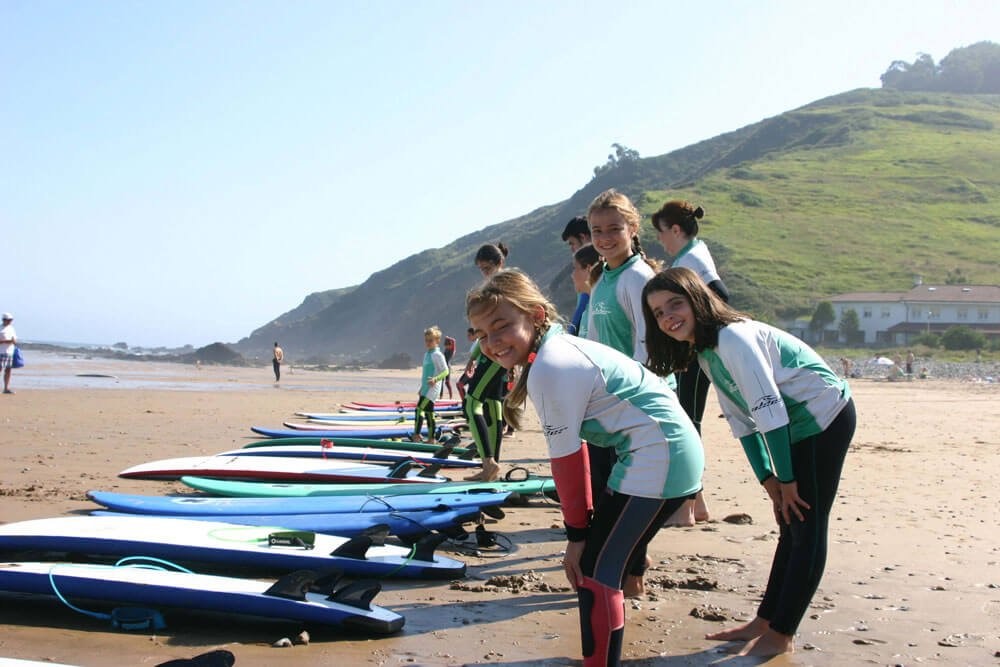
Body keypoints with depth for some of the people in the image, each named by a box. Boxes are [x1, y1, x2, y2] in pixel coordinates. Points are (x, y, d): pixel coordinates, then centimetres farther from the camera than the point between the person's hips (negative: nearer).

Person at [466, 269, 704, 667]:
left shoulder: (549, 369, -19)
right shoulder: (558, 350, 11)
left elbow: (566, 458, -14)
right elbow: (574, 446, 13)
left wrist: (576, 532, -4)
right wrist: (587, 518, 15)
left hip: (657, 459, -10)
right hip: (674, 454, 10)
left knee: (593, 571, -4)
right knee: (606, 564, 17)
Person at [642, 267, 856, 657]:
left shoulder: (732, 337, -23)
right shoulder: (704, 352, 7)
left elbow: (769, 409, -25)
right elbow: (742, 420, 8)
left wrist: (787, 479, -19)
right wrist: (769, 480, 4)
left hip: (824, 417, -10)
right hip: (798, 427, 10)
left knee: (807, 528, -3)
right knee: (791, 527, 15)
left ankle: (781, 636, 3)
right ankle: (764, 622, 22)